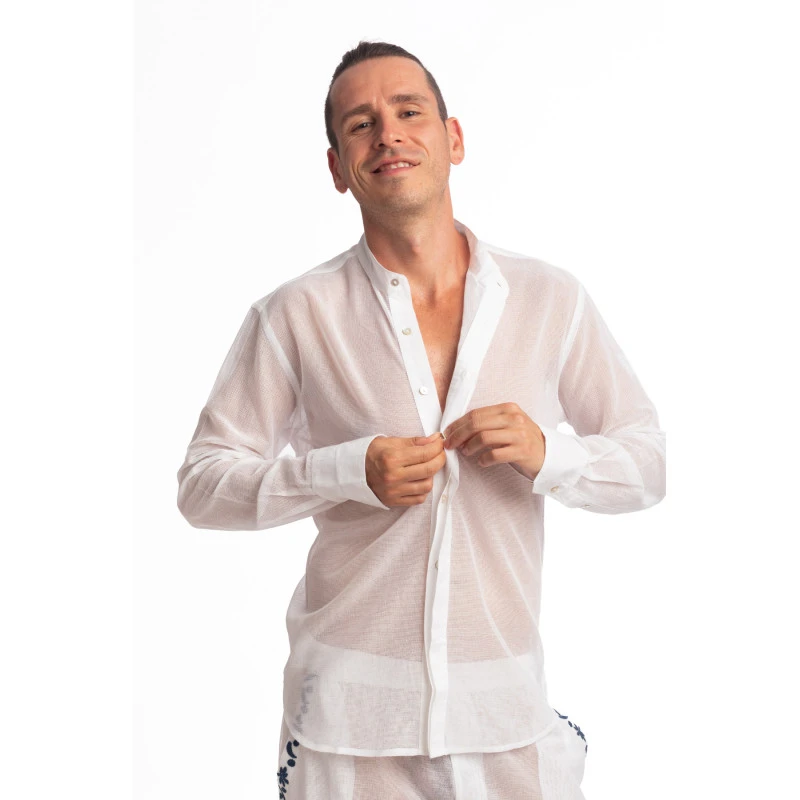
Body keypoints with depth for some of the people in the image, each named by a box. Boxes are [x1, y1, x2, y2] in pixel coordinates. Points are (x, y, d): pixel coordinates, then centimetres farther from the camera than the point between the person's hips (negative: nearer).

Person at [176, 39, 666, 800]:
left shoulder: (552, 300, 1)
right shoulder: (296, 315, -5)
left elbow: (646, 462, 6)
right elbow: (202, 484, -3)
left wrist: (546, 455, -14)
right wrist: (352, 472, -17)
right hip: (350, 704, -1)